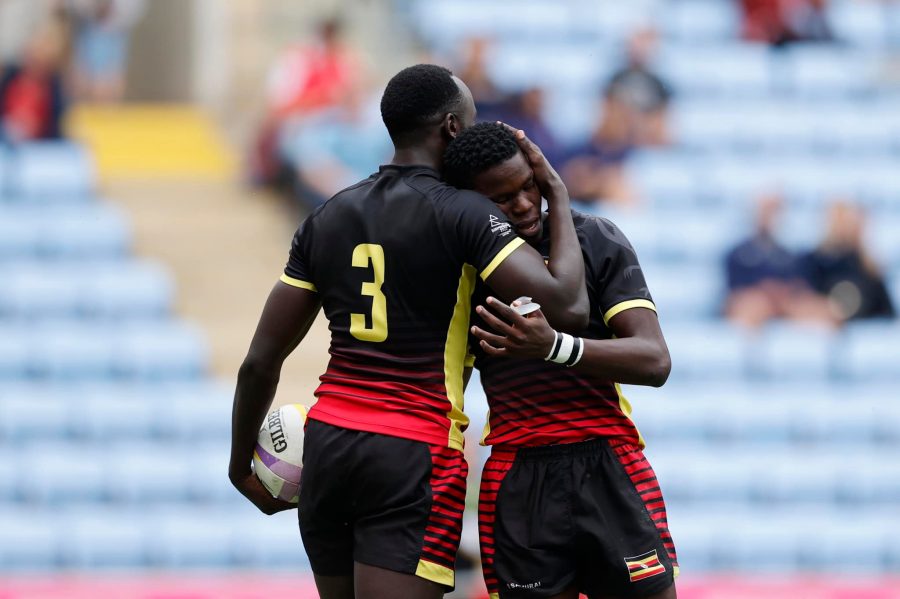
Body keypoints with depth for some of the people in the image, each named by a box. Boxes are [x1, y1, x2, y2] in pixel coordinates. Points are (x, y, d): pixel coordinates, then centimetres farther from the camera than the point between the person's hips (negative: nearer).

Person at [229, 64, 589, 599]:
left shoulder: (328, 218, 10)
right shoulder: (464, 214, -7)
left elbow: (261, 360, 10)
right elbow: (568, 308, -17)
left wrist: (242, 464, 23)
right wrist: (560, 201, -2)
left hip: (326, 442, 6)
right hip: (416, 455, -6)